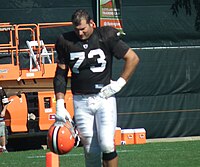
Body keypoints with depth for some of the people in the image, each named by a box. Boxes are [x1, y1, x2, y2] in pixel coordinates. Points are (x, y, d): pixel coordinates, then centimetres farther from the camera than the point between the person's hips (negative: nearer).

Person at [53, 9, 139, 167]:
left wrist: (119, 83, -5)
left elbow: (133, 58, 2)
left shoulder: (106, 37, -3)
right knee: (91, 151, 0)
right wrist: (60, 105, 4)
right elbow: (60, 75, 11)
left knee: (106, 144, -16)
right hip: (81, 101, 2)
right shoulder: (66, 42, 4)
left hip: (104, 98, -2)